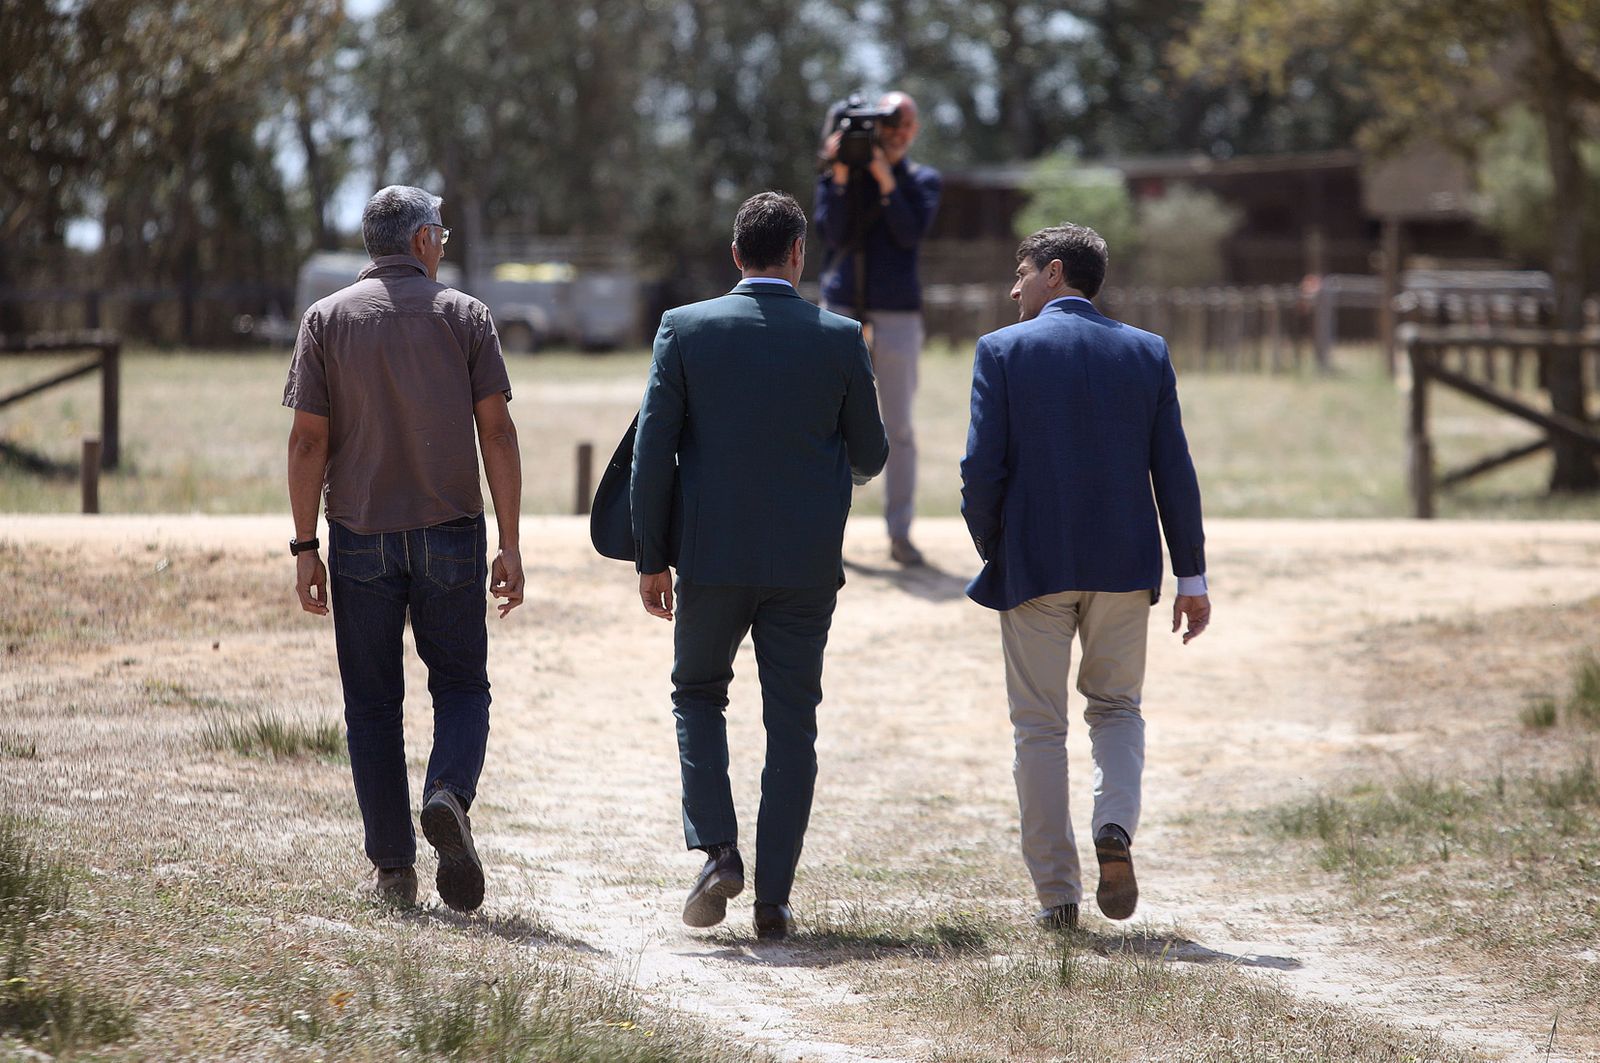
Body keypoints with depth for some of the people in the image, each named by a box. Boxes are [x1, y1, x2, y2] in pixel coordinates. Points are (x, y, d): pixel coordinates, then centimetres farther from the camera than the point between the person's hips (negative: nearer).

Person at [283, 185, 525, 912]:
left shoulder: (327, 320, 1)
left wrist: (305, 548, 0)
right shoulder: (463, 316, 0)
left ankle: (393, 871, 6)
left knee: (372, 702, 8)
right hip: (450, 532, 0)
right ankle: (448, 795, -18)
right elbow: (496, 431, -4)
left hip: (362, 538, 1)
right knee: (461, 685, 11)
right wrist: (510, 543, -2)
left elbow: (308, 440, -3)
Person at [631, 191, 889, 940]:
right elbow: (869, 457, 6)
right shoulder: (839, 340, -2)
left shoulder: (686, 329, -4)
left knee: (698, 693, 19)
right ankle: (772, 898, 4)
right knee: (792, 724, 7)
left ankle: (716, 848, -1)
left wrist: (650, 559, 0)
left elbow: (653, 451, -6)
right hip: (806, 565, 0)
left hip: (712, 557, 0)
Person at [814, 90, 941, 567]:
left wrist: (885, 180, -15)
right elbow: (835, 233, -6)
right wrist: (840, 177, -14)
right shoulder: (836, 177, 8)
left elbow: (911, 233, -8)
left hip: (897, 314, 0)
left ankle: (899, 531, 2)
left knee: (899, 427, -1)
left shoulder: (922, 180, 8)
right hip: (841, 310, 0)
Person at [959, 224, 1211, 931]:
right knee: (1116, 706, 19)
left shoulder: (1003, 351, -5)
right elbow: (1174, 471, 1)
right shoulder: (1146, 353, 4)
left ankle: (1056, 893, 6)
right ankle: (1115, 826, -8)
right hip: (1124, 566, 2)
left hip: (1033, 565, -2)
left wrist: (992, 554, 7)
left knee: (1040, 727, 7)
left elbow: (981, 469, -9)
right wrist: (1191, 575, 6)